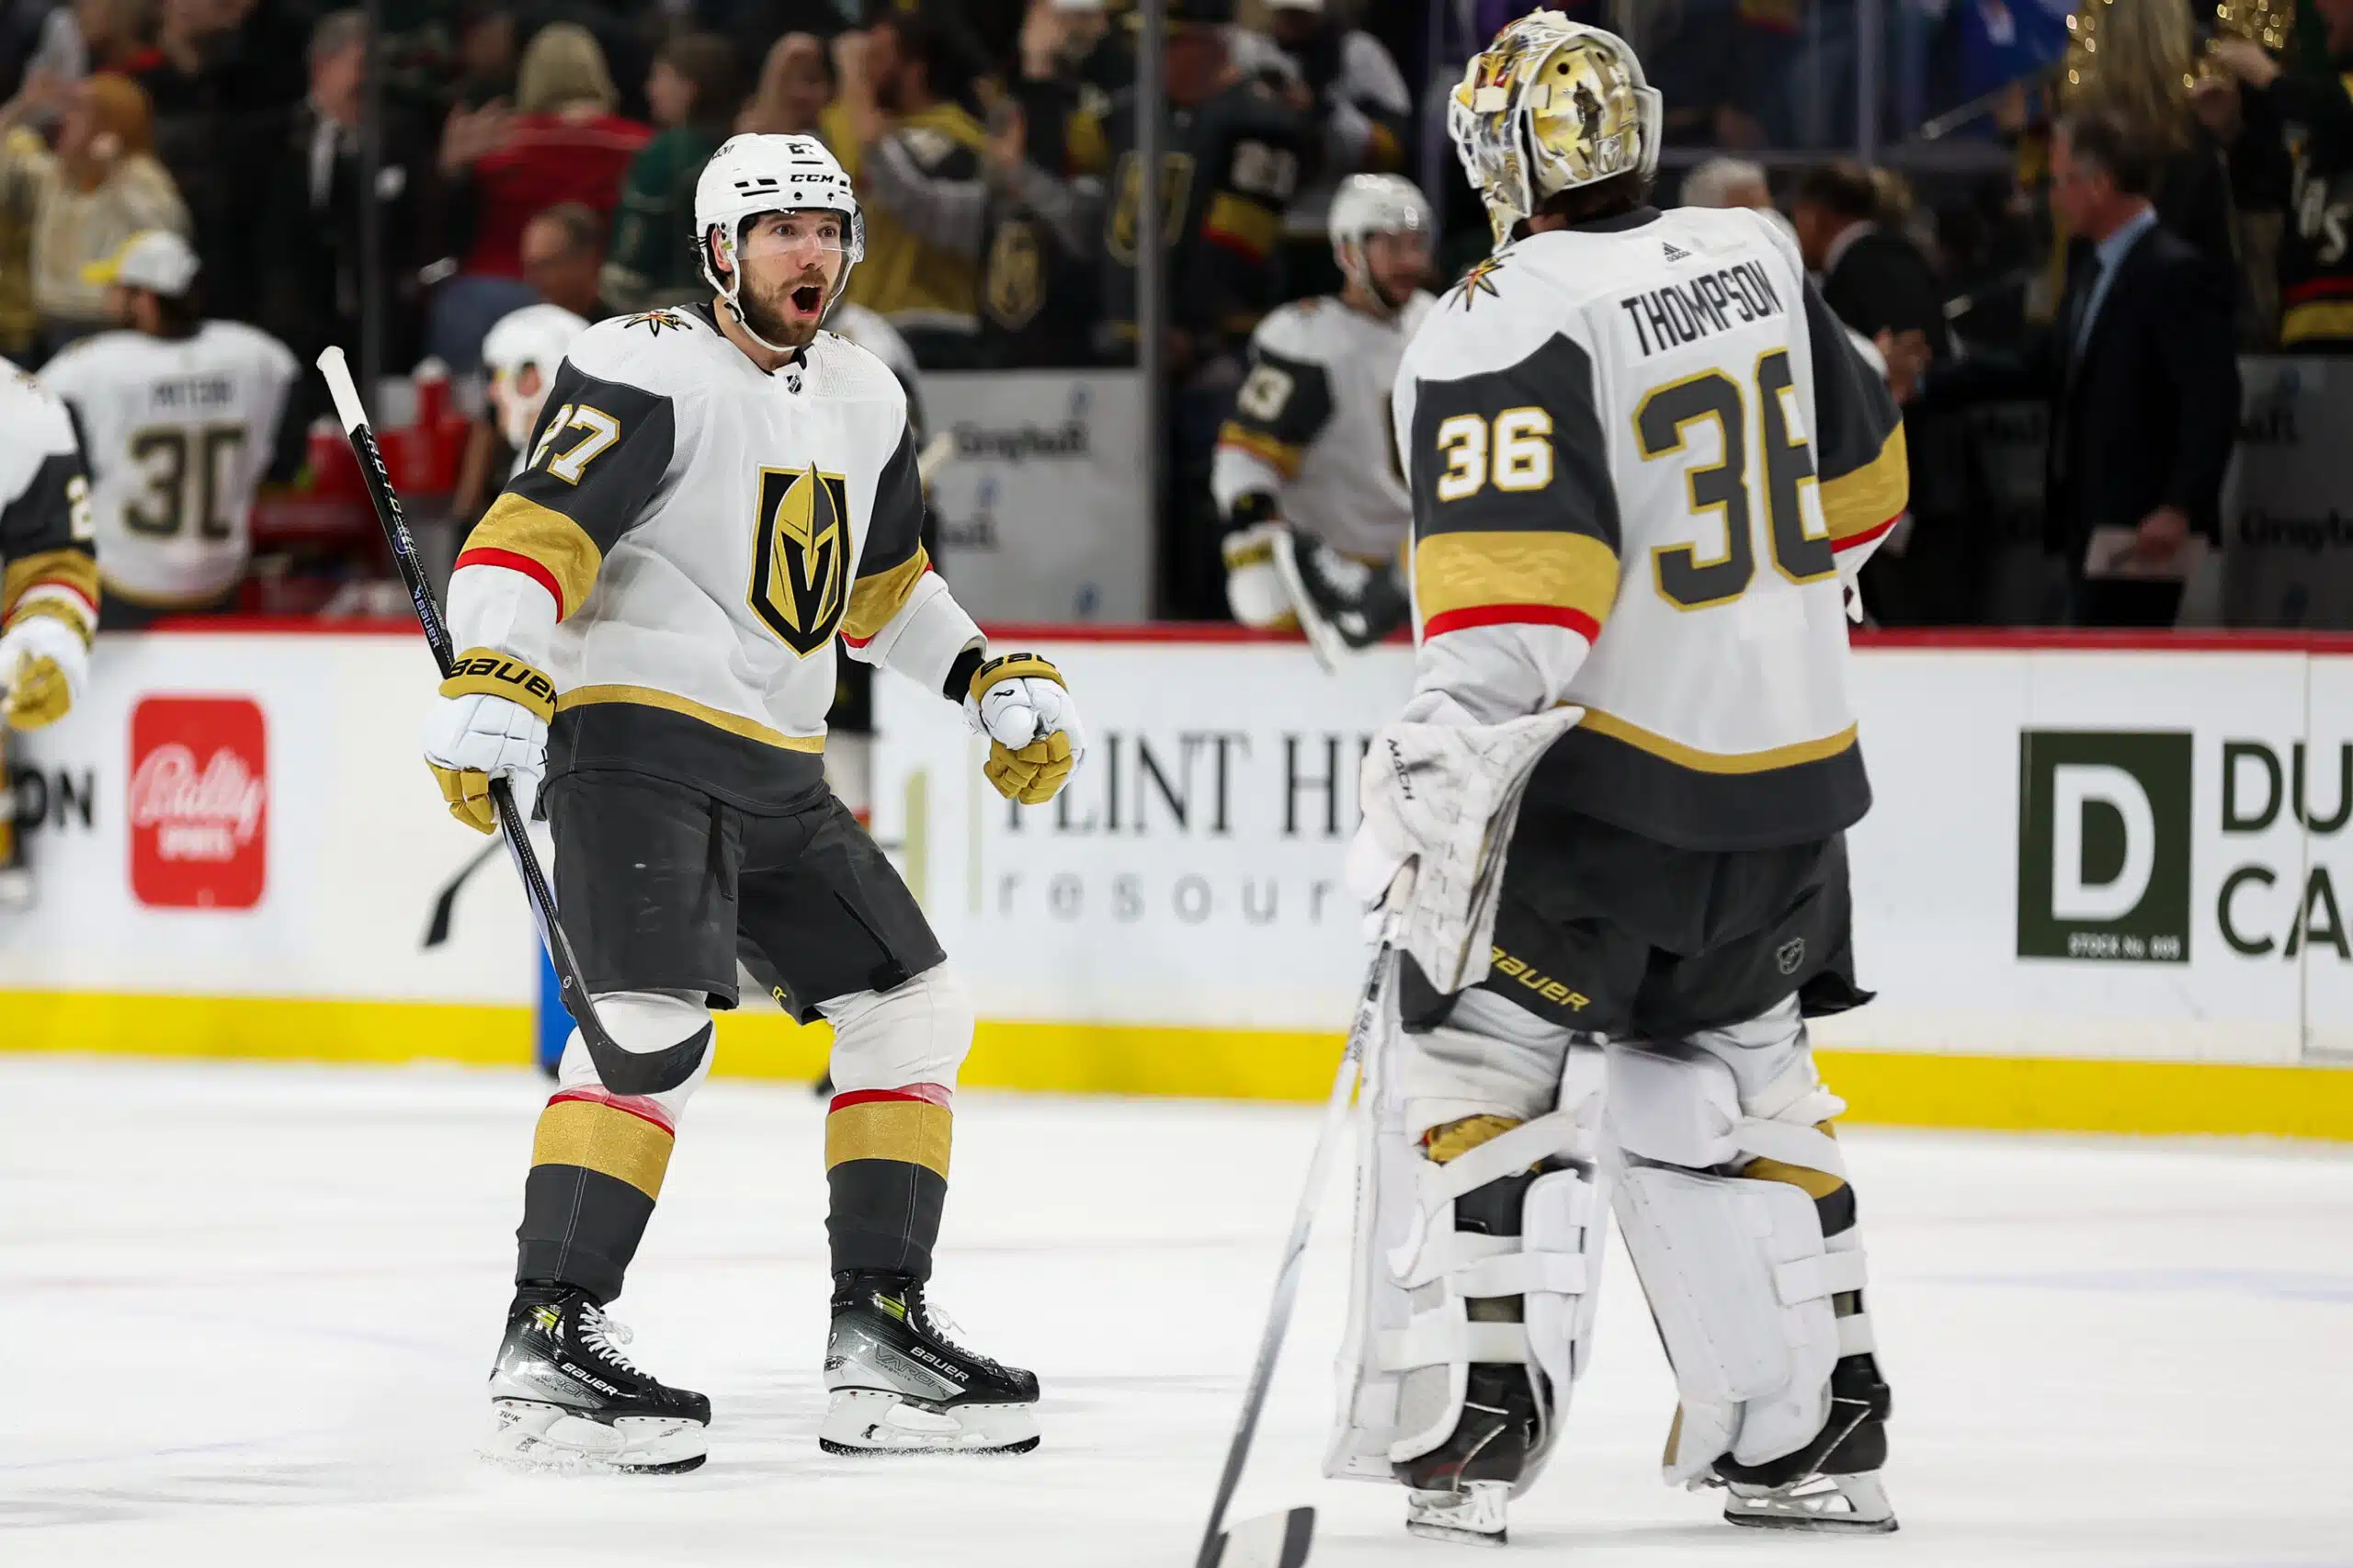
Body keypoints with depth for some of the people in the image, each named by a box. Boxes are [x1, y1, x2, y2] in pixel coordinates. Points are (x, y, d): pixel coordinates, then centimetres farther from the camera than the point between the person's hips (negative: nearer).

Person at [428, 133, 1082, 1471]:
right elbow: (535, 530, -22)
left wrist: (999, 683, 20)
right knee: (658, 1023, -24)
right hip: (634, 744, -9)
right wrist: (494, 682, -36)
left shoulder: (863, 403, 15)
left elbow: (885, 584, 30)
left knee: (912, 1010, 6)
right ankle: (549, 1342, -24)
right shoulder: (650, 373, -11)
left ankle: (882, 1337, 10)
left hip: (777, 776, 9)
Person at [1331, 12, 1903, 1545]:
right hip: (1791, 775, 7)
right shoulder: (1757, 261, 6)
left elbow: (1511, 591, -24)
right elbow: (1857, 484, 19)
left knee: (1473, 1053, 3)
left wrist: (1441, 772, -25)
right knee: (1725, 1083, 20)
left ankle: (1474, 1427, -6)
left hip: (1611, 778, -7)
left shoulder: (1507, 324, -15)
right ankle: (1817, 1430, 20)